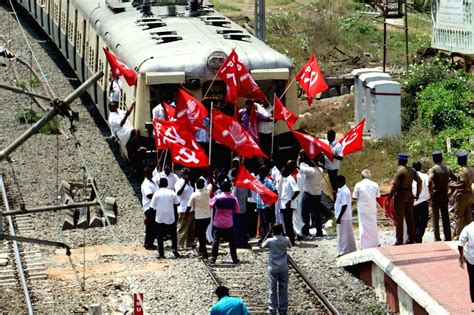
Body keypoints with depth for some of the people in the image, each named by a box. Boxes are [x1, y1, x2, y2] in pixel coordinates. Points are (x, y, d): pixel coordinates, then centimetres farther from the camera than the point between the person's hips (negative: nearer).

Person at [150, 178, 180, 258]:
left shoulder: (157, 193, -8)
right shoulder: (172, 193, -3)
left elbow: (153, 207, -8)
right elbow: (177, 203, 4)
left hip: (160, 218, -1)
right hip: (171, 218, 1)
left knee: (160, 236, 8)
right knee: (173, 234, 16)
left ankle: (161, 253, 6)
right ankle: (174, 248, -4)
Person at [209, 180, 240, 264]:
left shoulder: (217, 197, -9)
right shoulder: (233, 199, -4)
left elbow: (211, 205, 3)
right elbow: (237, 211, 2)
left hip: (217, 223, -1)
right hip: (228, 224, 1)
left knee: (215, 240, 4)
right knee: (231, 241, 11)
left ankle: (213, 258, -3)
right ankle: (234, 259, 14)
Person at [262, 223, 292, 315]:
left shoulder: (270, 241, -14)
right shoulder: (286, 240, -8)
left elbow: (263, 245, 8)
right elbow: (289, 246, 14)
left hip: (273, 269, -2)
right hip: (283, 268, 2)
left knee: (272, 290, 6)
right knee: (283, 289, 9)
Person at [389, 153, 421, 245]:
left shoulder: (399, 171, -15)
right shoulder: (411, 170, 7)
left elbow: (394, 186, -19)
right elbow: (419, 181, 9)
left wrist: (389, 197, -12)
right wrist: (417, 195, 15)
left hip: (400, 196, -7)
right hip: (409, 195, 7)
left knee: (399, 219, -2)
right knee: (410, 218, 12)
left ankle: (399, 241, -2)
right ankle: (411, 239, 16)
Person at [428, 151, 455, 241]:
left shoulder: (433, 169, -13)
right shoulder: (448, 168, 2)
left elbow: (430, 182, -27)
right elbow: (455, 178, 7)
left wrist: (431, 192, -15)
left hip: (435, 195, -4)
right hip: (445, 195, 4)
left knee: (435, 218, 2)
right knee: (445, 217, 12)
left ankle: (437, 238, 1)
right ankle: (448, 237, 14)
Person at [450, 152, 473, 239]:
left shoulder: (462, 171, -21)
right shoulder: (470, 169, 9)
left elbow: (463, 185, -25)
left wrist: (453, 186, -14)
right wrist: (457, 183, 20)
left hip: (462, 194, -9)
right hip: (469, 193, 9)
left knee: (458, 216, -2)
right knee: (467, 215, 14)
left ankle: (458, 235, -1)